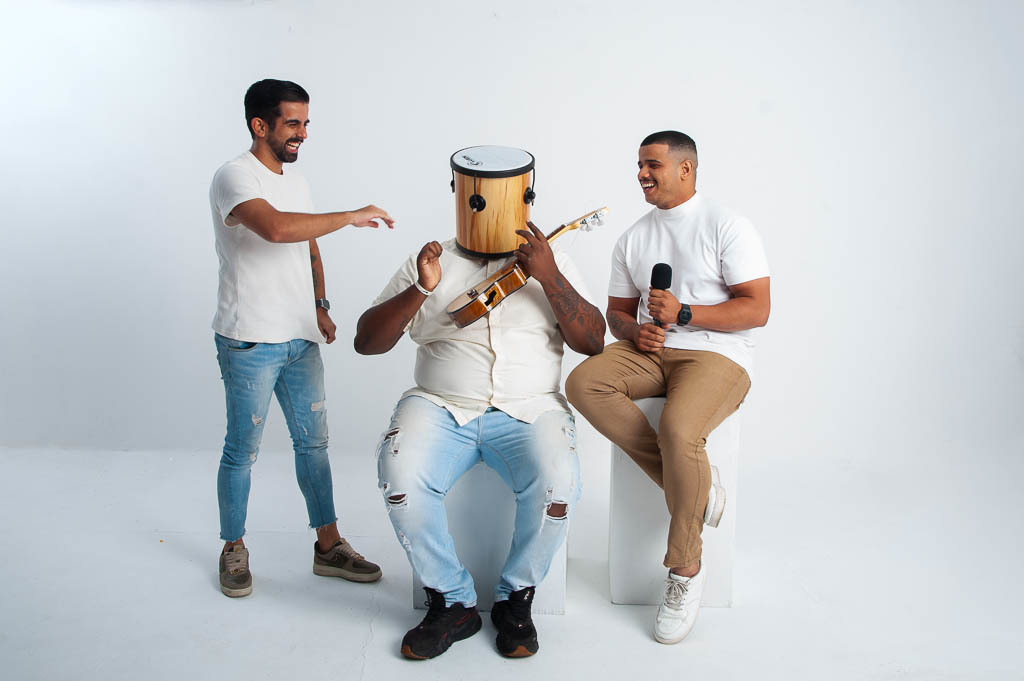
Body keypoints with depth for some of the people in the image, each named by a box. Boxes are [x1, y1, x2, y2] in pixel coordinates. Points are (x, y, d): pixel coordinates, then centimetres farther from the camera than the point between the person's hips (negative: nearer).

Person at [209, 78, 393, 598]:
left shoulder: (296, 181, 14)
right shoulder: (235, 177, -13)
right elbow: (276, 228, -32)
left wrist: (319, 306, 13)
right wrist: (351, 217, -24)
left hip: (301, 340, 8)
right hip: (249, 343, -7)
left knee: (313, 441, 11)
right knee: (242, 450, 5)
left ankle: (328, 546, 21)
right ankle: (233, 550, 22)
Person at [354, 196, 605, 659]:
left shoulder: (549, 262, 12)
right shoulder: (431, 263, 11)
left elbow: (593, 343, 1)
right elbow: (366, 342, 4)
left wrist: (549, 277, -11)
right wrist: (420, 290, -11)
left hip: (529, 409, 0)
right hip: (441, 407, 1)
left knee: (556, 483, -30)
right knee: (400, 475, -29)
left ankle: (515, 599, -3)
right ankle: (452, 603, -8)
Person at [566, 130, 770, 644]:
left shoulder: (726, 226, -1)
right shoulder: (633, 239, 17)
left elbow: (757, 309, -8)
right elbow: (617, 312, 19)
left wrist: (684, 313, -17)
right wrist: (635, 332, -5)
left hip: (717, 356, -6)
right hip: (650, 353, 6)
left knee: (678, 429, -35)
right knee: (583, 383, -24)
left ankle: (685, 569, -12)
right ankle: (691, 482, -17)